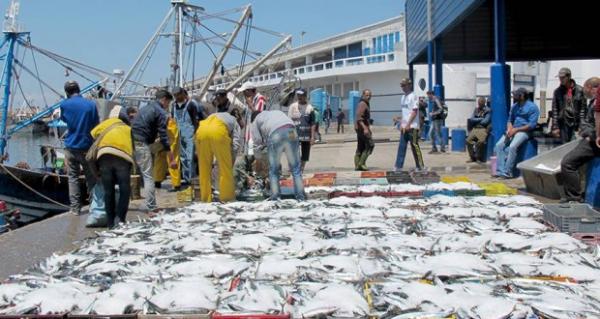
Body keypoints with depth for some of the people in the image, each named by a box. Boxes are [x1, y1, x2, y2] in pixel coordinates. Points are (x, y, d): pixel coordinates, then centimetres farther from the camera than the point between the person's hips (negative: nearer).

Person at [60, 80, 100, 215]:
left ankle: (75, 208, 4)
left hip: (71, 147, 0)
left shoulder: (64, 105, -4)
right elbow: (96, 126, 0)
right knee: (91, 178, 10)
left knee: (73, 178, 7)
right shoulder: (91, 104, -6)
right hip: (87, 147, 0)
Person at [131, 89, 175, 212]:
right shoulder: (161, 112, 0)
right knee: (148, 176, -3)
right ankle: (151, 207, -4)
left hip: (130, 141, 8)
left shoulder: (145, 108, 24)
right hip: (141, 143, -7)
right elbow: (163, 136, -7)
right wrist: (172, 159, -6)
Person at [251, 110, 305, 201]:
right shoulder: (277, 112, 40)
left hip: (275, 135, -3)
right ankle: (300, 196, 11)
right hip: (291, 132, 3)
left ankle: (275, 197, 8)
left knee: (273, 169, 11)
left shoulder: (255, 121, 27)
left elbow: (257, 140, 14)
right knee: (295, 167, 11)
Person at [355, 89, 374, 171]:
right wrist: (365, 128, -30)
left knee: (360, 147, 9)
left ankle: (357, 165, 9)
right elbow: (359, 118, -23)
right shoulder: (362, 104, -13)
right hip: (362, 128, -10)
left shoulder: (366, 104, 19)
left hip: (360, 128, 10)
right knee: (370, 145, -10)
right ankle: (361, 163, -10)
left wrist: (369, 129, 29)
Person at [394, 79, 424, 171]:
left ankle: (420, 166, 5)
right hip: (404, 127, 8)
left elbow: (414, 112, -16)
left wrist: (408, 124, -20)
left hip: (412, 127, -8)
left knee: (414, 146, -3)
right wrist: (398, 118, 7)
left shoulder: (413, 96, -10)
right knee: (401, 146, 6)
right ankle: (398, 166, 8)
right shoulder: (403, 97, 16)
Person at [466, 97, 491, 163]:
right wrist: (481, 119, -4)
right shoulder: (476, 109, 16)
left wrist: (476, 121, 4)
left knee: (481, 141, -31)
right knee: (469, 140, -17)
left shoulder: (487, 110, -1)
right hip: (475, 128, 5)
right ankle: (472, 157, -6)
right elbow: (472, 119, 6)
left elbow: (485, 121, -9)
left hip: (483, 129, -5)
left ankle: (479, 158, -13)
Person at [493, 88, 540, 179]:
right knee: (499, 145, -16)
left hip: (524, 131, -7)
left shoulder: (532, 107, -5)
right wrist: (509, 129, -4)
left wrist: (516, 129, -16)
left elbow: (532, 125, -12)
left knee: (512, 147, -31)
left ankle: (508, 172, -25)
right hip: (513, 130, 7)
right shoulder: (514, 106, 17)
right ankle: (500, 171, -20)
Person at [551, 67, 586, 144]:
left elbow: (583, 109, -1)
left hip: (576, 123, -2)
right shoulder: (557, 91, 5)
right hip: (563, 124, 2)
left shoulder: (579, 90, -1)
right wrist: (555, 127, -2)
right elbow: (554, 110, 3)